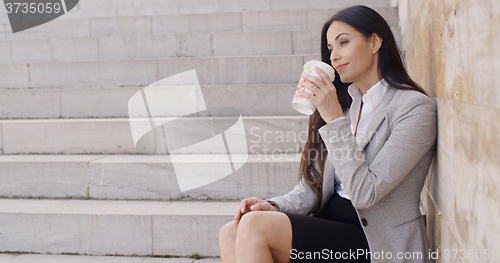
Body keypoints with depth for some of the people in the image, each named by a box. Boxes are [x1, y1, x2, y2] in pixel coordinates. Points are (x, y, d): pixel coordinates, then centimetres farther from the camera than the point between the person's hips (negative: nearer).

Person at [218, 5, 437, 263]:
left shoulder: (415, 108, -9)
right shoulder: (345, 102, 13)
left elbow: (364, 193, -18)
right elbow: (314, 186, 11)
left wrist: (335, 120, -19)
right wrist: (274, 206, -7)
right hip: (327, 222, 7)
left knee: (255, 227, -25)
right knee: (231, 234, -17)